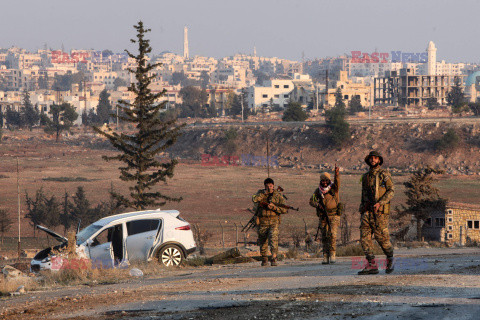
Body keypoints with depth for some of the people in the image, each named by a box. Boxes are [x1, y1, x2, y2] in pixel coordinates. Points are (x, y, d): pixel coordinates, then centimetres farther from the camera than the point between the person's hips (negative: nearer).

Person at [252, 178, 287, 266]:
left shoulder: (278, 195, 0)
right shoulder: (261, 193, 5)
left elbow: (284, 210, -4)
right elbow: (255, 199, -17)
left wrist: (274, 207, -17)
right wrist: (265, 193, -15)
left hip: (274, 222, -2)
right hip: (262, 221, 2)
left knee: (273, 239, -20)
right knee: (263, 242, 10)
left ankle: (274, 259, -24)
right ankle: (264, 259, 27)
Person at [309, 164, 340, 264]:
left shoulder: (334, 188, -2)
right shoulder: (318, 191, 7)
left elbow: (337, 181, -22)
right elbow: (311, 201, 2)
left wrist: (337, 174, -42)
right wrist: (317, 205, -19)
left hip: (334, 216, -3)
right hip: (323, 217, 3)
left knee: (332, 234, -17)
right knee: (324, 237, 2)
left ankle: (332, 254, -11)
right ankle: (325, 257, 6)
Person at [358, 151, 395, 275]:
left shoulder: (384, 174, 0)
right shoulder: (365, 177, 18)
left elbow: (391, 191, -9)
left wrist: (379, 203, -21)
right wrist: (362, 211, 19)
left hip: (380, 211, -5)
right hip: (367, 211, 5)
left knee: (381, 237, -4)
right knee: (365, 237, -8)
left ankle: (390, 259, 23)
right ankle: (371, 265, -10)